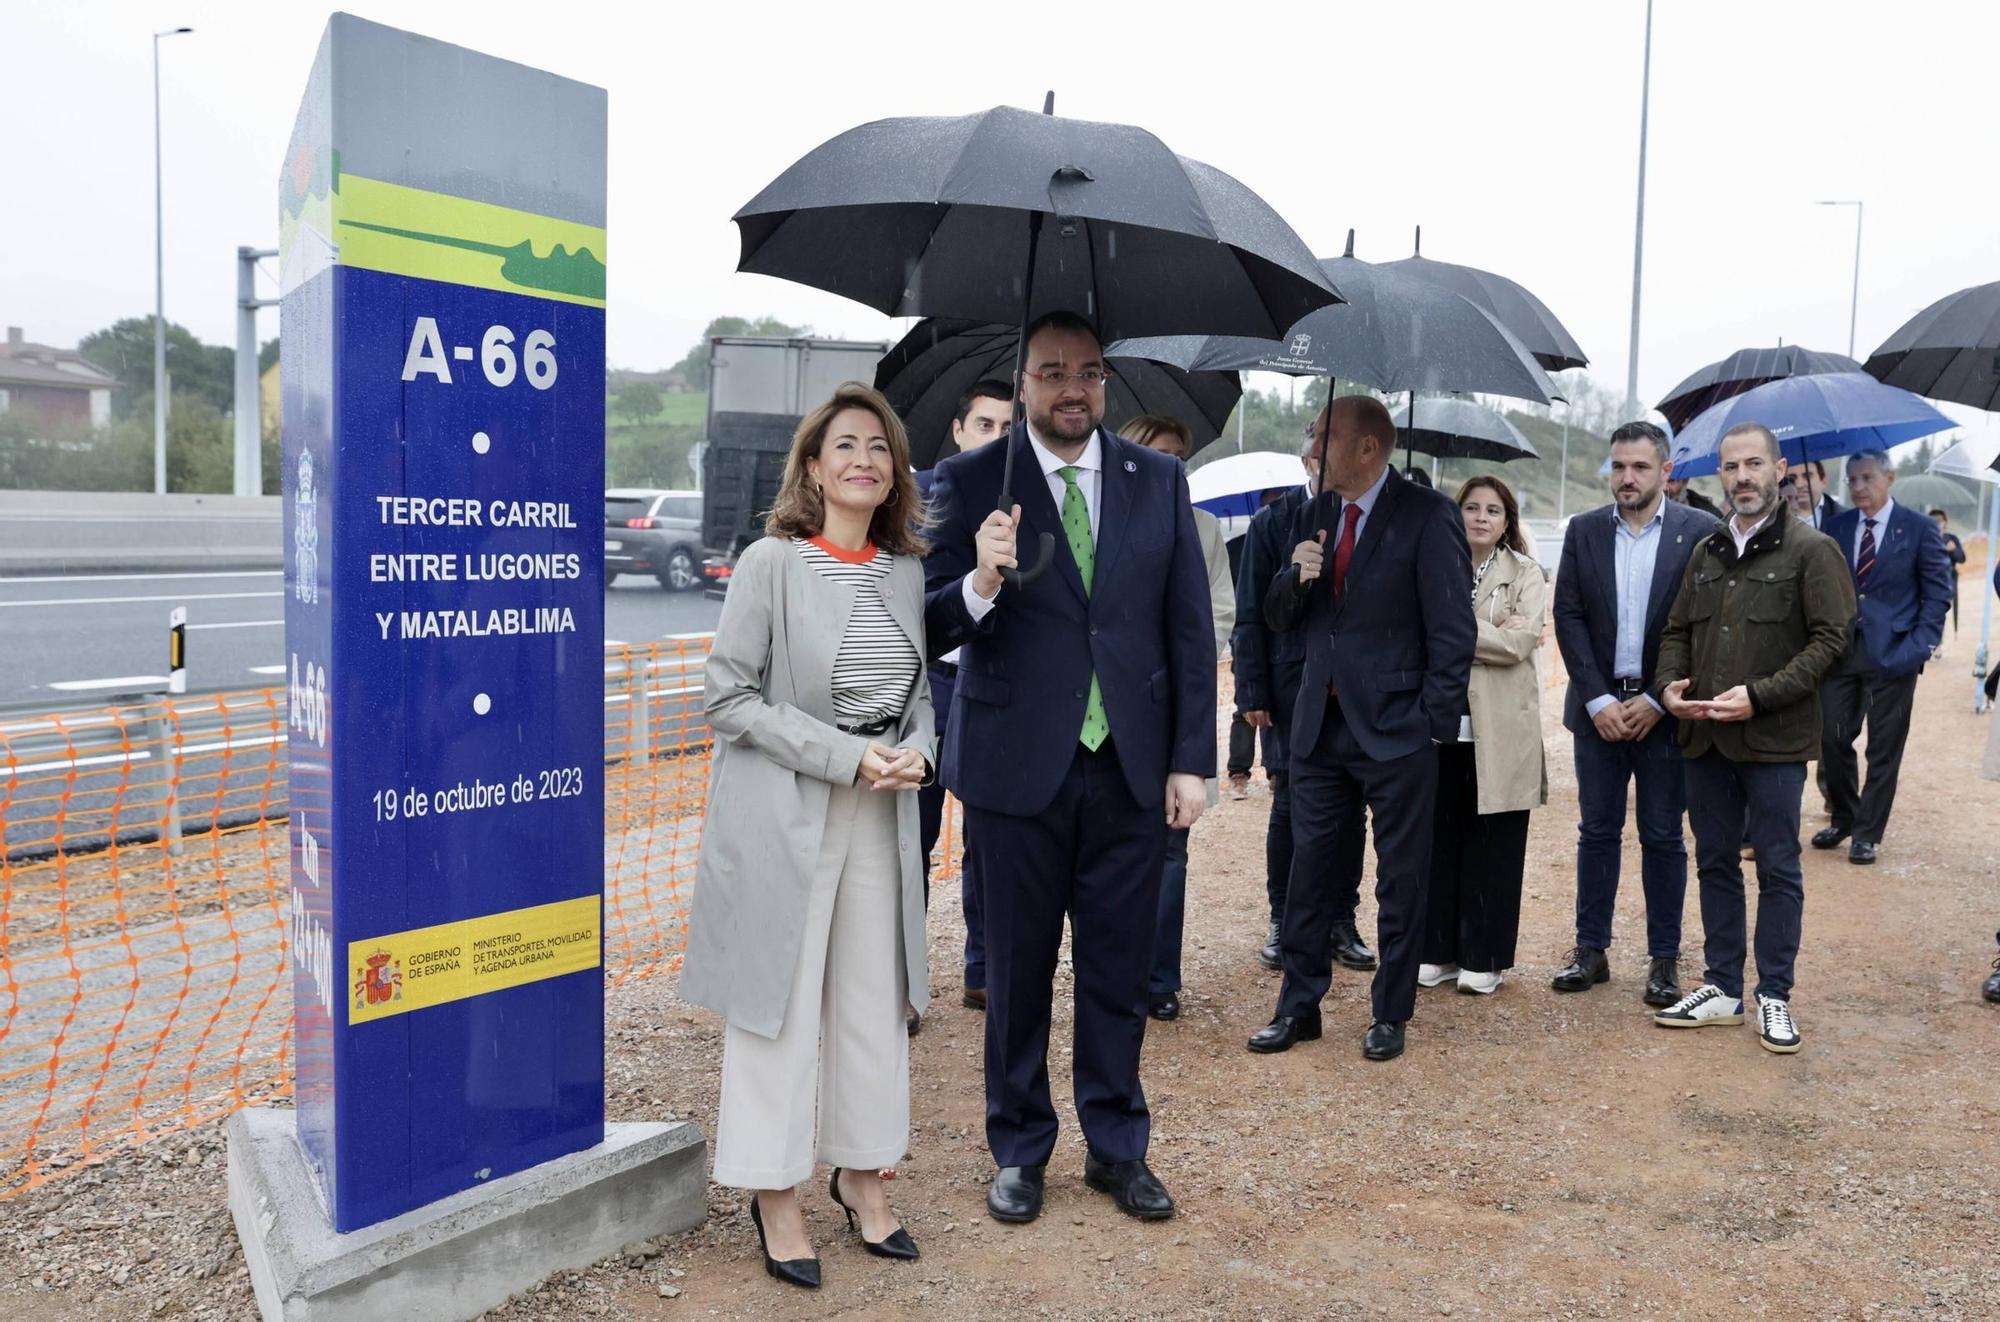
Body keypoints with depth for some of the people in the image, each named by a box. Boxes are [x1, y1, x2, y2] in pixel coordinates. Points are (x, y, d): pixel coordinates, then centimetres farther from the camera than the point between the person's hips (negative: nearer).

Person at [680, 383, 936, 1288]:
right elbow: (729, 695, -11)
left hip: (881, 817, 5)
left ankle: (861, 1171, 31)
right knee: (782, 996, 4)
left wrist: (916, 751, -6)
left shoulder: (908, 572, 6)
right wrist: (846, 756, -17)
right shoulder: (771, 564, -8)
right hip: (782, 814, -4)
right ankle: (775, 1194, 21)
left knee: (874, 995, 12)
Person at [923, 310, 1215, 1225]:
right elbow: (931, 631, -5)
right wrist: (980, 584, -27)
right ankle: (1019, 1151, 28)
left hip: (1131, 766, 2)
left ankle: (1117, 1148, 28)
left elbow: (1190, 627, 6)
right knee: (1018, 969, 10)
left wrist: (1192, 759, 0)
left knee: (1119, 969, 11)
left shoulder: (1159, 481, 6)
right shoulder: (971, 483, -2)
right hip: (1016, 766, -2)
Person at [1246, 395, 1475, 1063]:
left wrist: (1434, 724, -13)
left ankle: (1390, 1014, 22)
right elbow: (1279, 616, 12)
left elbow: (1453, 628, -10)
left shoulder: (1426, 514, -9)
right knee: (1308, 865, 10)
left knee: (1401, 880, 8)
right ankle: (1299, 1006, 22)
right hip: (1320, 725, 6)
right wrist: (1296, 575, -9)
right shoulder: (1319, 510, 9)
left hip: (1396, 731, -5)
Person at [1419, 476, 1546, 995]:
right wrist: (1488, 634, -13)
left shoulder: (1527, 574, 4)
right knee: (1439, 840, 6)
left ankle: (1484, 958, 14)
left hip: (1500, 731, -2)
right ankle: (1439, 951, 18)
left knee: (1492, 847, 4)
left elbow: (1519, 642, -11)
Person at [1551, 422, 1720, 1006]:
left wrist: (1656, 701, -11)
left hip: (1663, 709, -2)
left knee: (1662, 837, 6)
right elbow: (1568, 616, 0)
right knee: (1597, 831, 9)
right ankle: (1591, 950, 18)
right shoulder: (1584, 531, 4)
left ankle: (1664, 958, 16)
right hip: (1598, 706, 2)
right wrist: (1598, 701, -8)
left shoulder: (1700, 532, -4)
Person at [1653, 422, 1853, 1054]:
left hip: (1774, 739, -5)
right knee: (1715, 863, 11)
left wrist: (1758, 695, -18)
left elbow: (1830, 639, -10)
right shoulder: (1706, 552, 12)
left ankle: (1774, 996, 15)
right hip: (1704, 737, 5)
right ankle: (1722, 988, 22)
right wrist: (1669, 684, -4)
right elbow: (1677, 631, 16)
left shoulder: (1811, 550, -4)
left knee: (1778, 869, 4)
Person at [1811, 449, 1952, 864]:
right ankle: (1843, 819, 25)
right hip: (1841, 649, 3)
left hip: (1891, 653, -3)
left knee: (1884, 749, 4)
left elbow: (1938, 593, -1)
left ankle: (1867, 834, 15)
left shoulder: (1918, 528, -1)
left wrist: (1919, 646, -11)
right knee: (1833, 739, 4)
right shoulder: (1837, 527, 8)